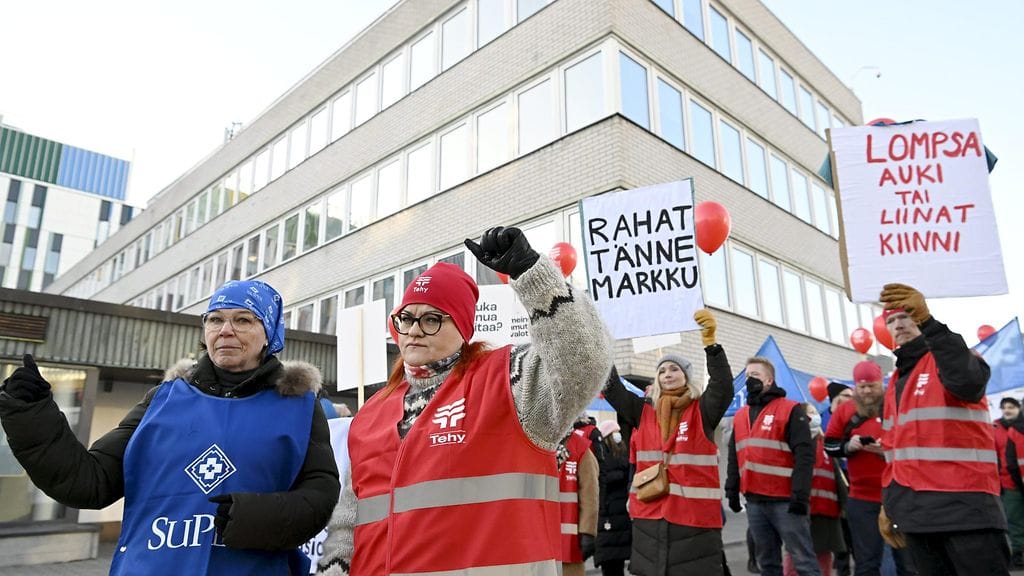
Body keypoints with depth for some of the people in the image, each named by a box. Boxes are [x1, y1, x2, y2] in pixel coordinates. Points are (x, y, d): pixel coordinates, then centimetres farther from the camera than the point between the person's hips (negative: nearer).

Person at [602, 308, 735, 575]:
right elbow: (612, 388, 4)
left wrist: (710, 342, -27)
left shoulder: (702, 412, 1)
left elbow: (724, 387, -16)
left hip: (696, 517, -3)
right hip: (649, 518, 3)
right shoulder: (644, 413, 9)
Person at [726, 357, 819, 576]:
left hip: (785, 501, -6)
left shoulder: (790, 410, -4)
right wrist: (732, 490, 12)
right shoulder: (740, 416, 15)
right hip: (754, 501, 6)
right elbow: (734, 457, 18)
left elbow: (804, 454, -11)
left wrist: (800, 495, -17)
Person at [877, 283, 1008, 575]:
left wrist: (927, 321, -39)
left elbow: (969, 381, -30)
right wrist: (888, 504, 19)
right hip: (915, 510, 7)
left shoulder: (949, 359, -2)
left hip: (965, 506, -6)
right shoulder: (896, 381, 19)